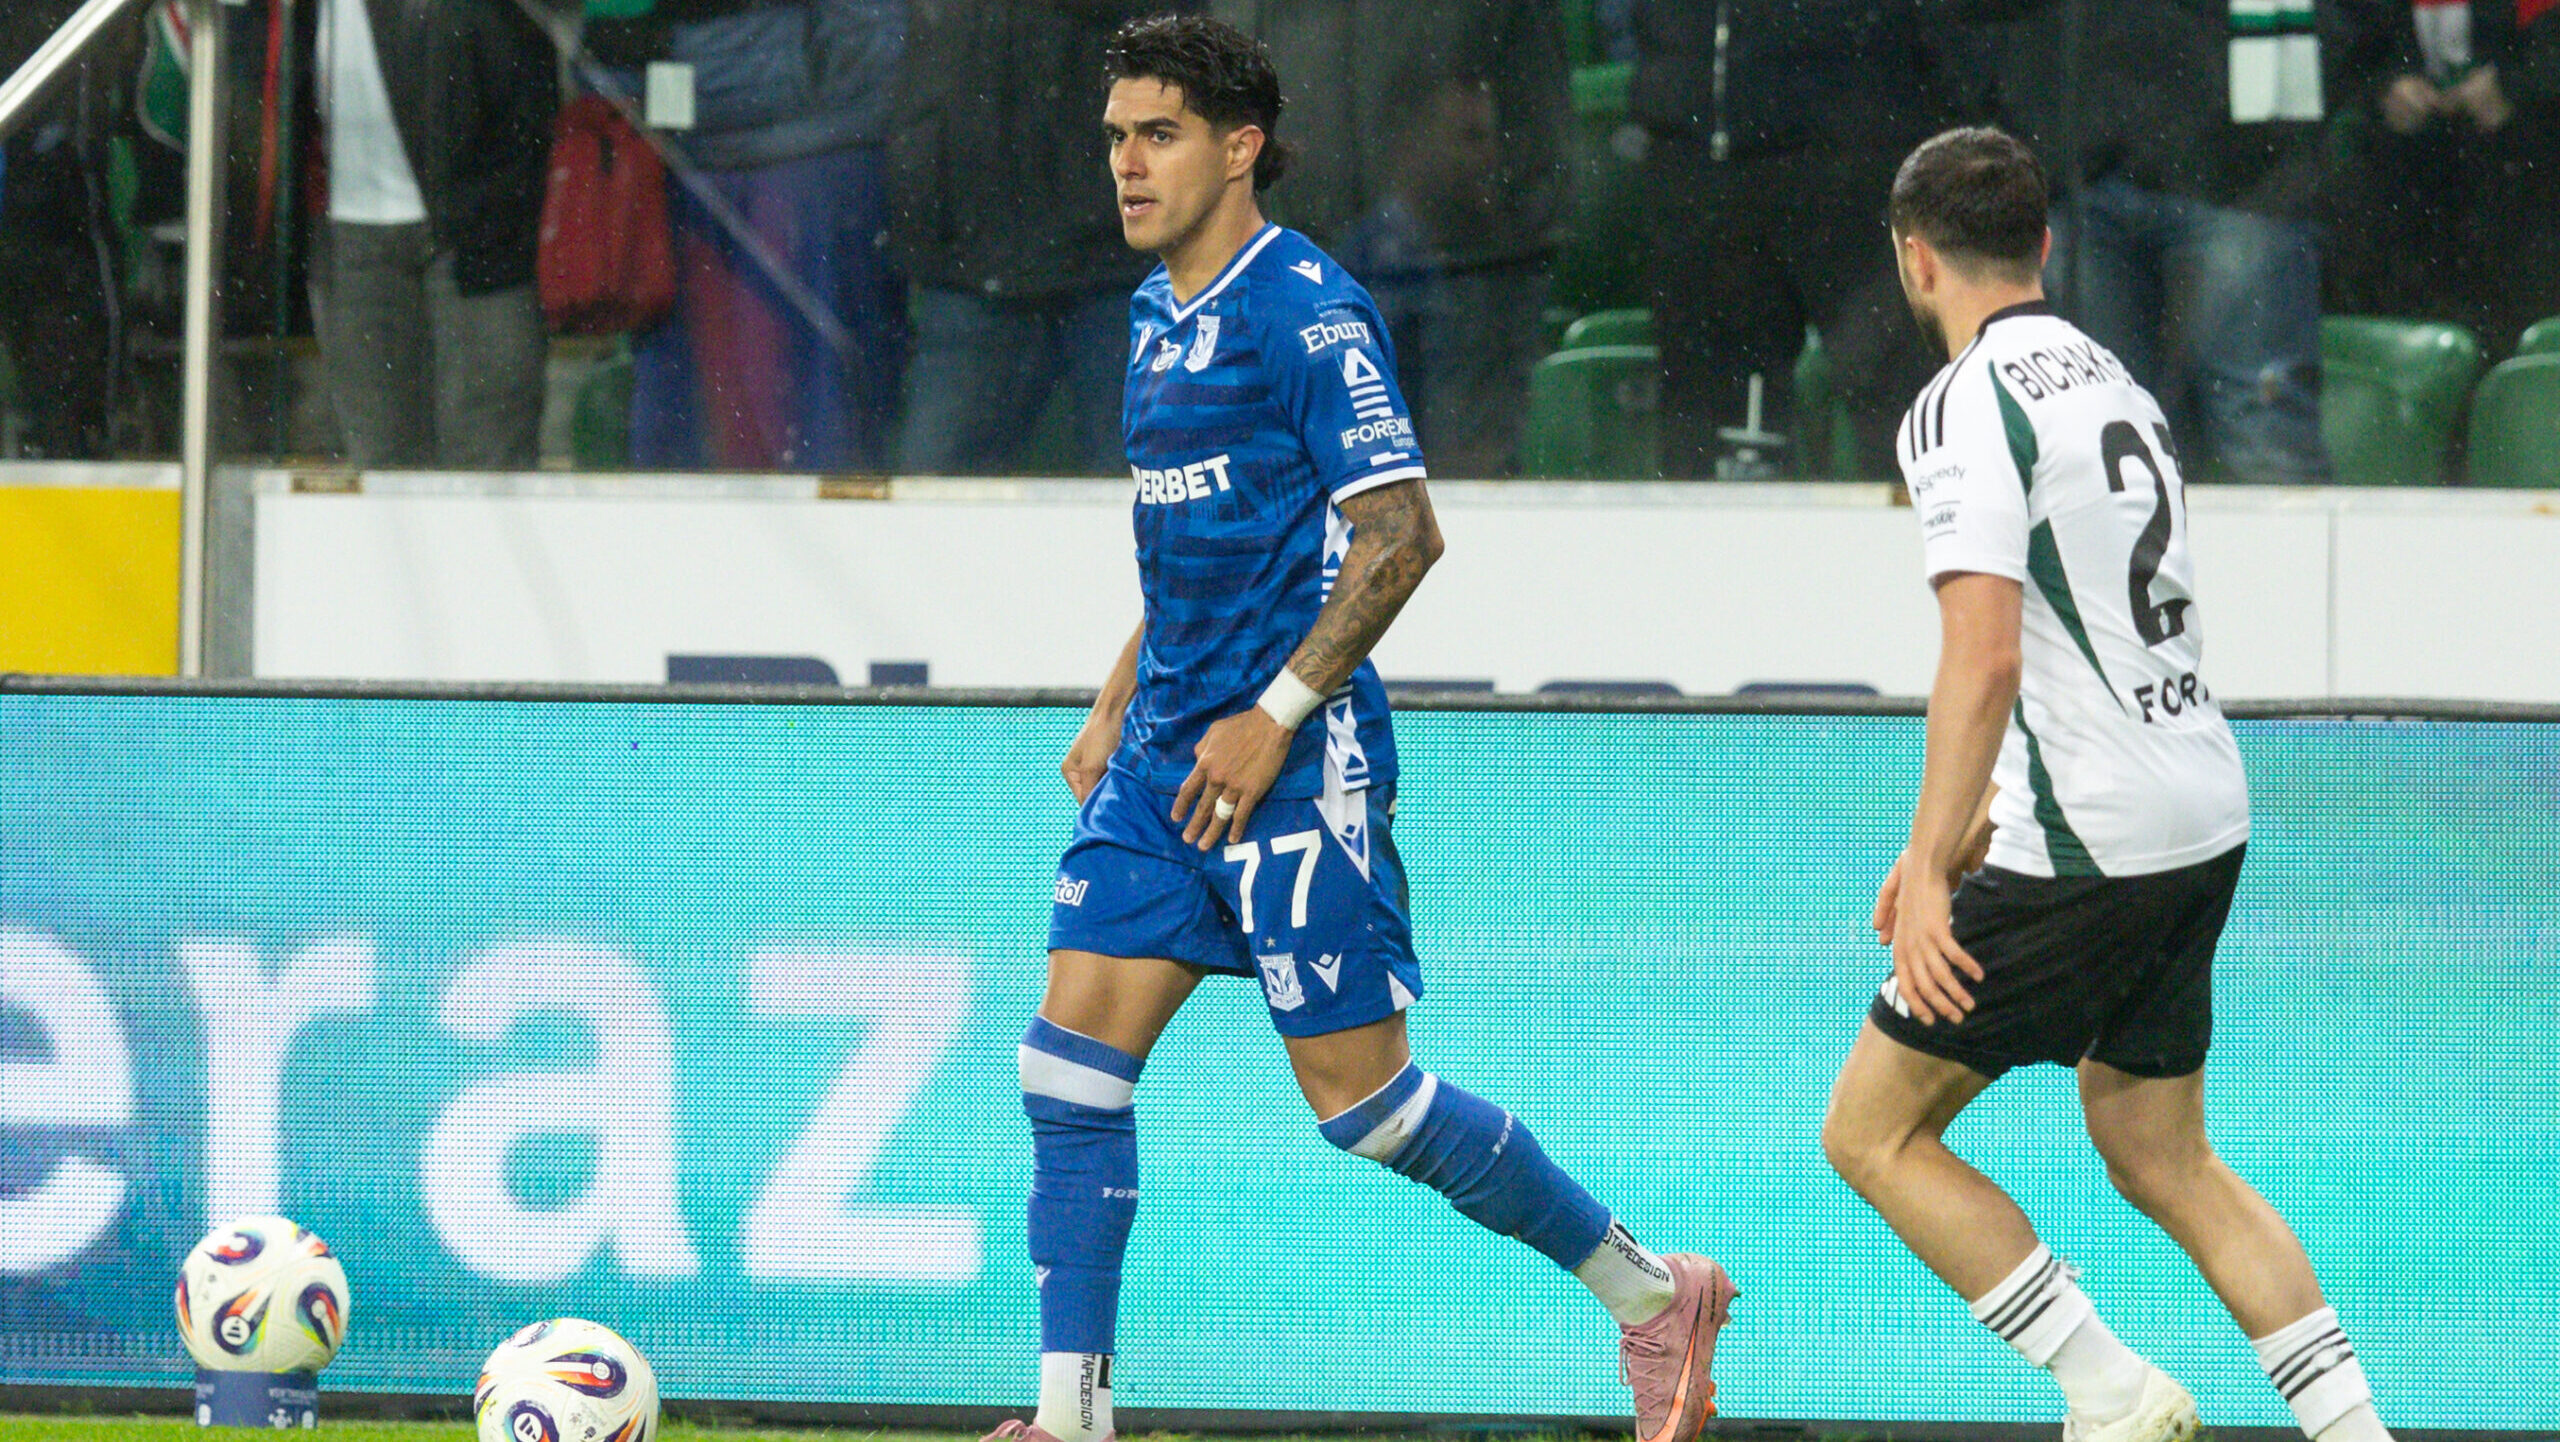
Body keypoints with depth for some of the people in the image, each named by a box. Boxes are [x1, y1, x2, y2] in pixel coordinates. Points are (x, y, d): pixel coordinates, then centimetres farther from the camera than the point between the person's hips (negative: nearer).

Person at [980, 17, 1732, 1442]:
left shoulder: (1309, 310, -13)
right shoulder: (1158, 313, 14)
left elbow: (1403, 533, -17)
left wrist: (1274, 716, -19)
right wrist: (1116, 707, 20)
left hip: (1298, 757, -8)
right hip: (1169, 757, 8)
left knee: (1358, 1093, -5)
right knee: (1074, 1059, -2)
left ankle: (1651, 1294, 11)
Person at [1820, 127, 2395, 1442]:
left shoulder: (1964, 406, -12)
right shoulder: (2114, 384, 16)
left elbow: (1985, 658, -23)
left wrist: (1929, 876, -22)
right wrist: (1976, 829, 30)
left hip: (2091, 845, -9)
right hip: (2205, 816, 9)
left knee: (1872, 1133, 1)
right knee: (2161, 1159, 19)